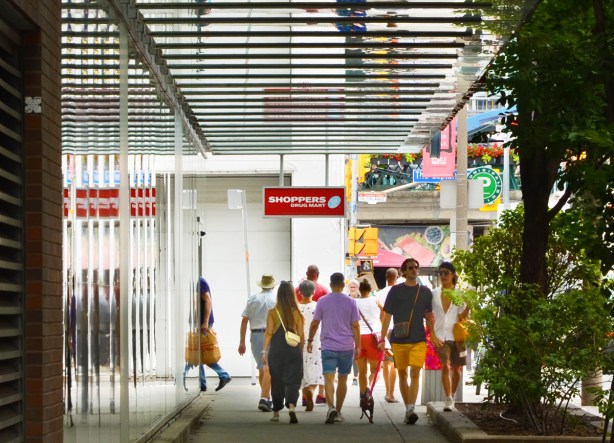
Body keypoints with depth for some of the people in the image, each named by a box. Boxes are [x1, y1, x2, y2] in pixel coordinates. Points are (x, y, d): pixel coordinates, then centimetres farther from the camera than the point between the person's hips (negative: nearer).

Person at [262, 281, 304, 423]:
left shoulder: (272, 313, -4)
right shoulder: (297, 313, -3)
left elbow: (269, 333, -7)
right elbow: (301, 335, 0)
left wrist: (264, 351, -4)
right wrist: (301, 350, 12)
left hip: (276, 351, 0)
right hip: (294, 351, 0)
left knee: (277, 381, 12)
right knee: (292, 381, 2)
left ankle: (276, 413, 18)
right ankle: (291, 406, -22)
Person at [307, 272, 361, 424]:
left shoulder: (322, 301, 0)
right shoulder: (350, 302, 1)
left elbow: (314, 324, 3)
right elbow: (355, 326, 0)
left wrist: (310, 340, 16)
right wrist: (357, 346, 7)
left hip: (328, 347, -1)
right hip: (347, 347, 1)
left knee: (329, 378, -8)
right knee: (342, 379, 13)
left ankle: (331, 407, -30)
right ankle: (338, 412, 20)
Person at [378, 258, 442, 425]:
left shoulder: (425, 292, 8)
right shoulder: (396, 291, 3)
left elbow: (429, 315, 16)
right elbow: (387, 315, 4)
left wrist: (433, 335, 6)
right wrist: (382, 338, -1)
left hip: (419, 340, 0)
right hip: (398, 340, 0)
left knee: (415, 374, -13)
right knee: (402, 374, 7)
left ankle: (411, 409, -19)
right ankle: (408, 408, 17)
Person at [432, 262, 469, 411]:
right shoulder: (434, 294, 6)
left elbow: (463, 316, -3)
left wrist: (468, 306, -21)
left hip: (456, 335, 0)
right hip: (440, 336, 0)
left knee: (456, 368, 10)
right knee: (445, 366, -17)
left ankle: (452, 396, 30)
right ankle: (448, 399, -18)